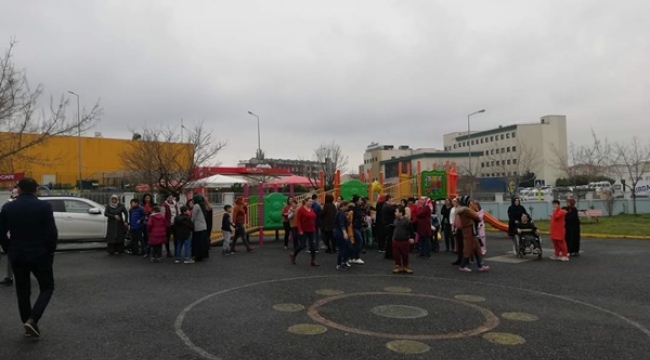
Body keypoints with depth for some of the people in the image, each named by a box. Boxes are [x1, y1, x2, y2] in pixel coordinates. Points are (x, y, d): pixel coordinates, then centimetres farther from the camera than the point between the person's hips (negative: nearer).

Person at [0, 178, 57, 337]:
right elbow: (52, 232, -14)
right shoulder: (44, 206, -11)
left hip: (17, 255, 4)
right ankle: (32, 320, -7)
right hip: (40, 254, -3)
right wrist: (51, 250, 0)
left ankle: (28, 324, 20)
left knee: (23, 291, 15)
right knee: (47, 287, 10)